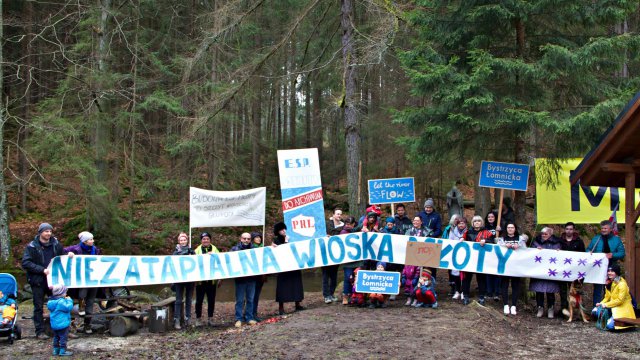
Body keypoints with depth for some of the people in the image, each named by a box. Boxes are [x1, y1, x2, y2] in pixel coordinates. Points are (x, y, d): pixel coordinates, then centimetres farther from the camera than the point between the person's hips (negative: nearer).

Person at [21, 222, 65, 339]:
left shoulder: (56, 244, 5)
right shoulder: (32, 246, -6)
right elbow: (25, 263, -14)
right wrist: (42, 270, -20)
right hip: (38, 281, -3)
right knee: (38, 306, 4)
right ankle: (40, 331, 12)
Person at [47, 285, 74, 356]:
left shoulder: (51, 301, 8)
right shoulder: (61, 302, -22)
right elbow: (68, 307, -24)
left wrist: (66, 300, 12)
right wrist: (69, 300, -10)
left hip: (54, 325, 9)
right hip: (62, 324, -9)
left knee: (56, 337, 18)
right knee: (63, 337, -2)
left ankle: (56, 350, 23)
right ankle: (62, 351, -1)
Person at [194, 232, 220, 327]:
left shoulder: (215, 250, 7)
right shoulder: (197, 250, 4)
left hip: (212, 279, 1)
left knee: (211, 300, 6)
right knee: (199, 300, 3)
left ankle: (210, 319, 16)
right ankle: (198, 319, 12)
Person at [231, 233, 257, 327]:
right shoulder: (235, 249, 5)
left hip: (251, 278, 2)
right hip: (240, 279, -2)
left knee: (250, 299, 8)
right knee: (240, 300, 1)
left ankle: (249, 318, 16)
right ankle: (238, 319, 6)